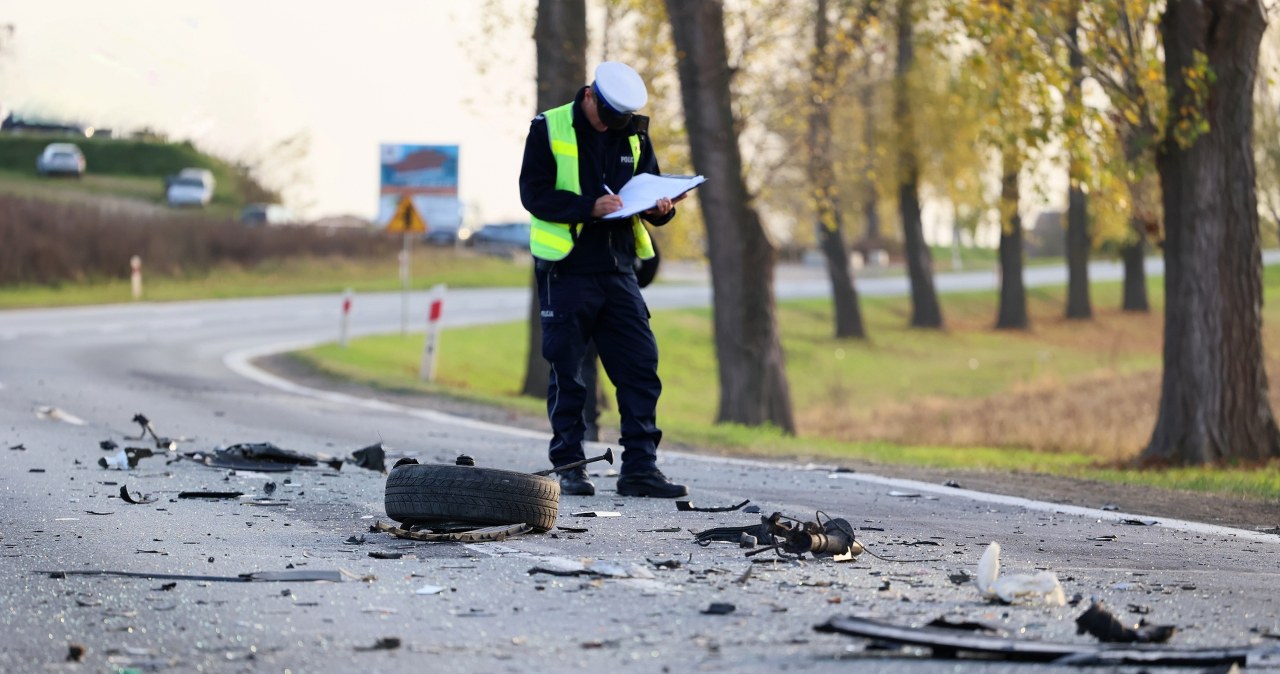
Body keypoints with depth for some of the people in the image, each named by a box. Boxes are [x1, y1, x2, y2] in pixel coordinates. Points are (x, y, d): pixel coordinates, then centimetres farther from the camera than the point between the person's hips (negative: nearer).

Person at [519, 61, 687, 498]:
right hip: (567, 271, -4)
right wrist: (589, 207, -24)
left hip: (618, 270, 4)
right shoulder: (549, 129, -4)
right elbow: (534, 193, -11)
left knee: (641, 367, -1)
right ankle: (568, 468, 9)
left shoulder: (634, 134, 10)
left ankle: (639, 468, 3)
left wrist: (660, 208, -8)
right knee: (567, 373, 1)